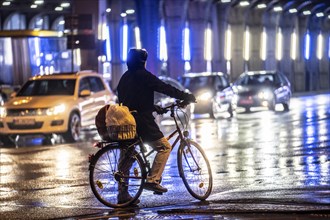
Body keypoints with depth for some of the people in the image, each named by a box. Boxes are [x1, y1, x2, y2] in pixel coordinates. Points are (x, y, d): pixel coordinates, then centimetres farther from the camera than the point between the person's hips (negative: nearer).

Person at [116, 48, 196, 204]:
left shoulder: (124, 78, 17)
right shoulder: (142, 75, -8)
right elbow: (165, 88, -10)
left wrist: (154, 108, 30)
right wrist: (187, 97, -4)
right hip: (142, 121, -9)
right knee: (164, 146, -1)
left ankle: (122, 193, 12)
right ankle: (152, 180, -11)